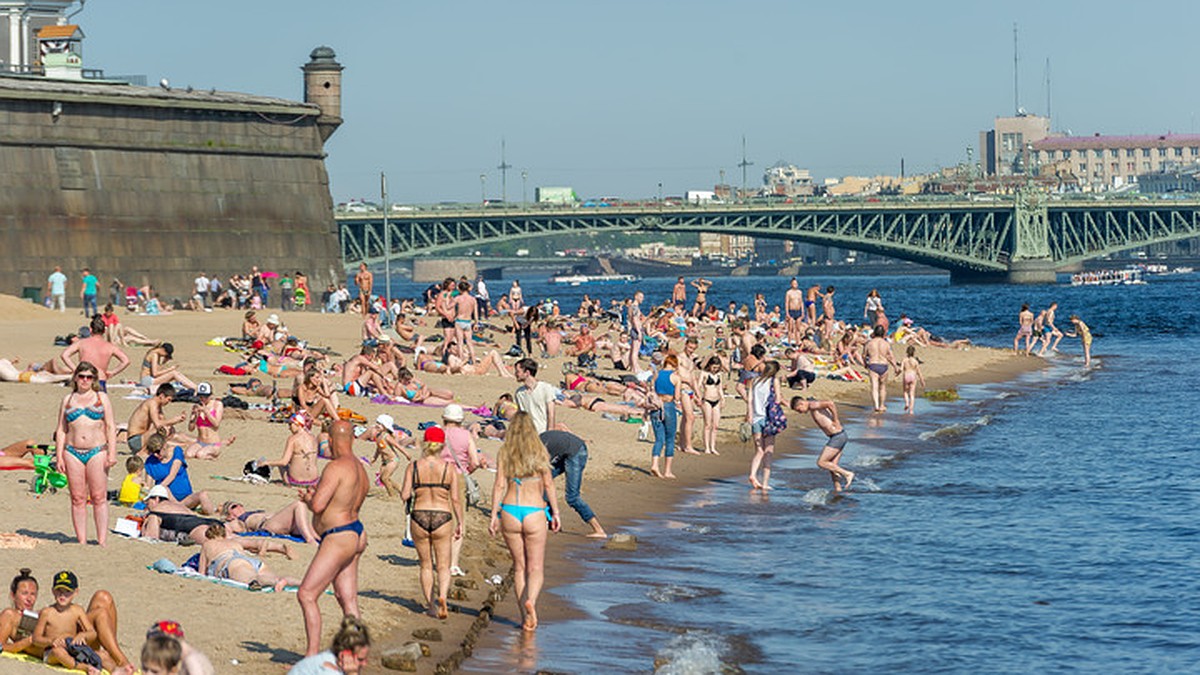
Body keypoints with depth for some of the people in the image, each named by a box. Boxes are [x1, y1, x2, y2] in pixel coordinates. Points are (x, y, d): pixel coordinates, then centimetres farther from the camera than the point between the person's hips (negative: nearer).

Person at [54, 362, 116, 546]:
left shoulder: (102, 398, 11)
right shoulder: (68, 400, 15)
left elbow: (110, 427, 6)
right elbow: (61, 430, 14)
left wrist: (112, 453, -4)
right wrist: (59, 456, 4)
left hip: (97, 451, -2)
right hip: (73, 453, 2)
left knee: (99, 498, -6)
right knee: (77, 499, 0)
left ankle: (102, 542, -6)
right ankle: (81, 541, 2)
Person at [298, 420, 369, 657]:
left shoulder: (336, 467, -18)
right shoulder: (360, 469, 12)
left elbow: (317, 505, -23)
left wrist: (307, 497, 0)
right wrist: (315, 496, 25)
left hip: (338, 539, -10)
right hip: (355, 534, 10)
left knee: (306, 594, -7)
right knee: (348, 601, 10)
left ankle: (312, 653, -8)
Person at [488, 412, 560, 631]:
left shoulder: (505, 453, 1)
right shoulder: (540, 452, -1)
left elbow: (500, 486, -2)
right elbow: (548, 485, -1)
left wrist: (494, 516, 1)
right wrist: (555, 513, 5)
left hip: (510, 511, 2)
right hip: (534, 512, -2)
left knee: (519, 567, 12)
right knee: (536, 568, 4)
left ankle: (525, 617, 12)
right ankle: (531, 599, -26)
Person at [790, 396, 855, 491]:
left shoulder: (813, 405, -13)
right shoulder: (817, 406, 17)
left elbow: (831, 404, -28)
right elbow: (833, 405, 33)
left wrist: (835, 421, -17)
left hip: (837, 437, -10)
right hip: (841, 436, 10)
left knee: (821, 462, -5)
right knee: (831, 465, 13)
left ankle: (847, 474, -2)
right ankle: (837, 489, 14)